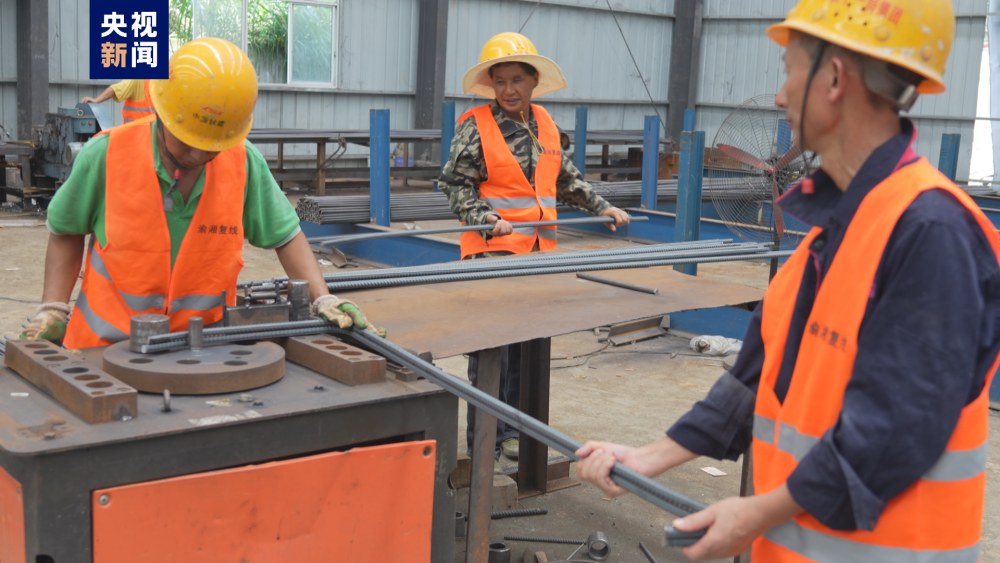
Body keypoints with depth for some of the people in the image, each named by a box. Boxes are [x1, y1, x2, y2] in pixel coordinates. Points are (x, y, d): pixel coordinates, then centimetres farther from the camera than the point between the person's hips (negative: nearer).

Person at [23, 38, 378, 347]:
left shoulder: (244, 162, -7)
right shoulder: (106, 155, -10)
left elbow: (283, 235, 4)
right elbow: (68, 232, 5)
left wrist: (323, 301, -6)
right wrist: (52, 309, -2)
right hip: (109, 342, -1)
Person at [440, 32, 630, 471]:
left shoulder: (544, 123, 13)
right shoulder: (474, 126, -5)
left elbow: (566, 179, 23)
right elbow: (457, 184, -6)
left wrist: (600, 207, 18)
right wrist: (487, 220, -20)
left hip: (538, 250, 6)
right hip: (492, 252, -6)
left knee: (527, 347, 10)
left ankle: (511, 431, 23)